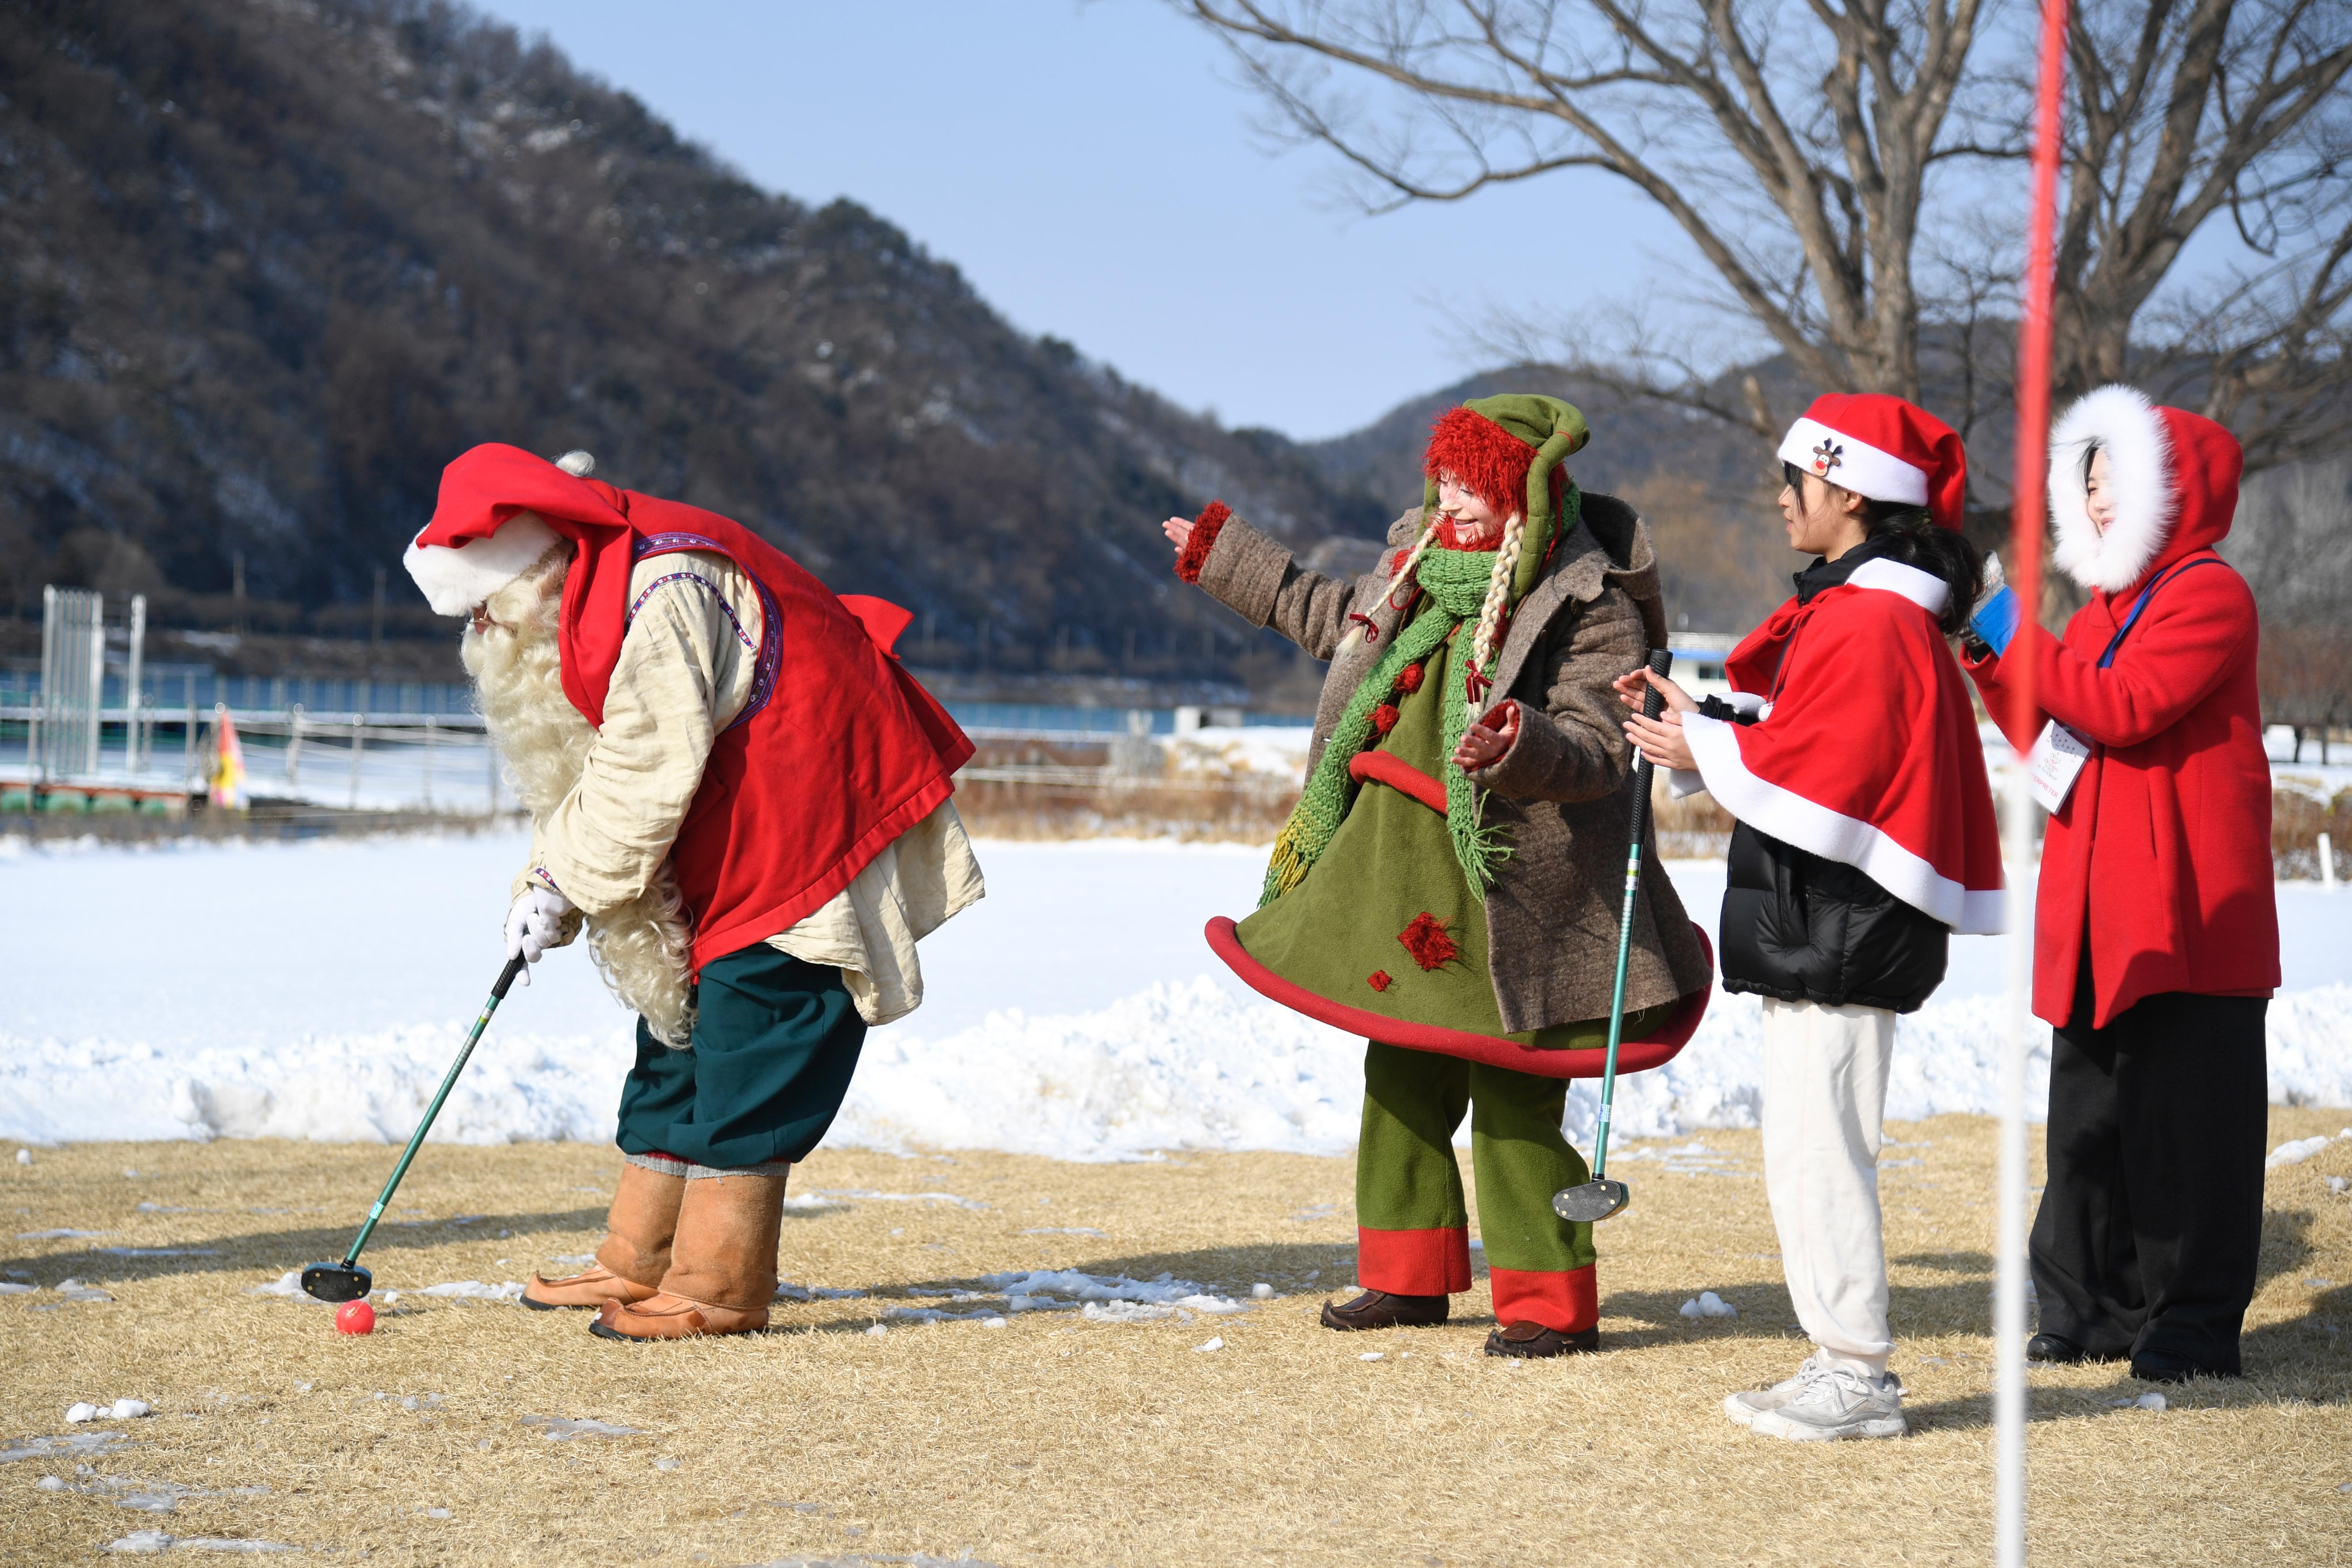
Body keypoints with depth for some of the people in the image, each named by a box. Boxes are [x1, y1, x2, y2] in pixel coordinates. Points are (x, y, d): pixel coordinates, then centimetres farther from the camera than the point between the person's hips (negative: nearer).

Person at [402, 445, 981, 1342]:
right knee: (678, 1032, 12)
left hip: (800, 824, -10)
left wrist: (567, 882, -14)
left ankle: (719, 1288, -8)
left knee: (745, 1056, -10)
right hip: (720, 851, 10)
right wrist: (545, 884, 0)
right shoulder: (582, 595, 7)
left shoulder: (660, 595, -26)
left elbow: (646, 774, -25)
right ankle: (640, 1265, 18)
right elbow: (586, 769, 12)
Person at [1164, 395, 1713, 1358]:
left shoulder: (1590, 607, -13)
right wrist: (1226, 559, 36)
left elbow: (1597, 752, -21)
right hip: (1402, 883, 8)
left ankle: (1551, 1303, 3)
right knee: (1401, 1083, 15)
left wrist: (1517, 745, -41)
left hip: (1507, 891, -8)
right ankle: (1410, 1277, 27)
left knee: (1513, 1100, -6)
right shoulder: (1423, 570, 11)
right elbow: (1336, 620, 30)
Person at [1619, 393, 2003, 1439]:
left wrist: (1701, 746, -9)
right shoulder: (1847, 610, 19)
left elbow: (1813, 777, -21)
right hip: (1815, 932, 11)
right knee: (1807, 1150, 14)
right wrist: (1692, 724, 9)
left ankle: (1859, 1379, -4)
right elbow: (1789, 746, 20)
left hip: (1841, 931, -11)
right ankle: (1842, 1361, 19)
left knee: (1816, 1150, -8)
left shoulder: (1870, 625, -16)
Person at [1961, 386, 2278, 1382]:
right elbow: (2053, 739, 17)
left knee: (2185, 1118, -4)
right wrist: (1990, 666, 4)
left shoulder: (2209, 594, -9)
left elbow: (2124, 709, -22)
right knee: (2091, 1116, 11)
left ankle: (2192, 1327, 2)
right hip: (2101, 916, 9)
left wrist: (2022, 641, -14)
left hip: (2184, 915, -9)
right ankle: (2097, 1308, 18)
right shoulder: (2107, 607, 21)